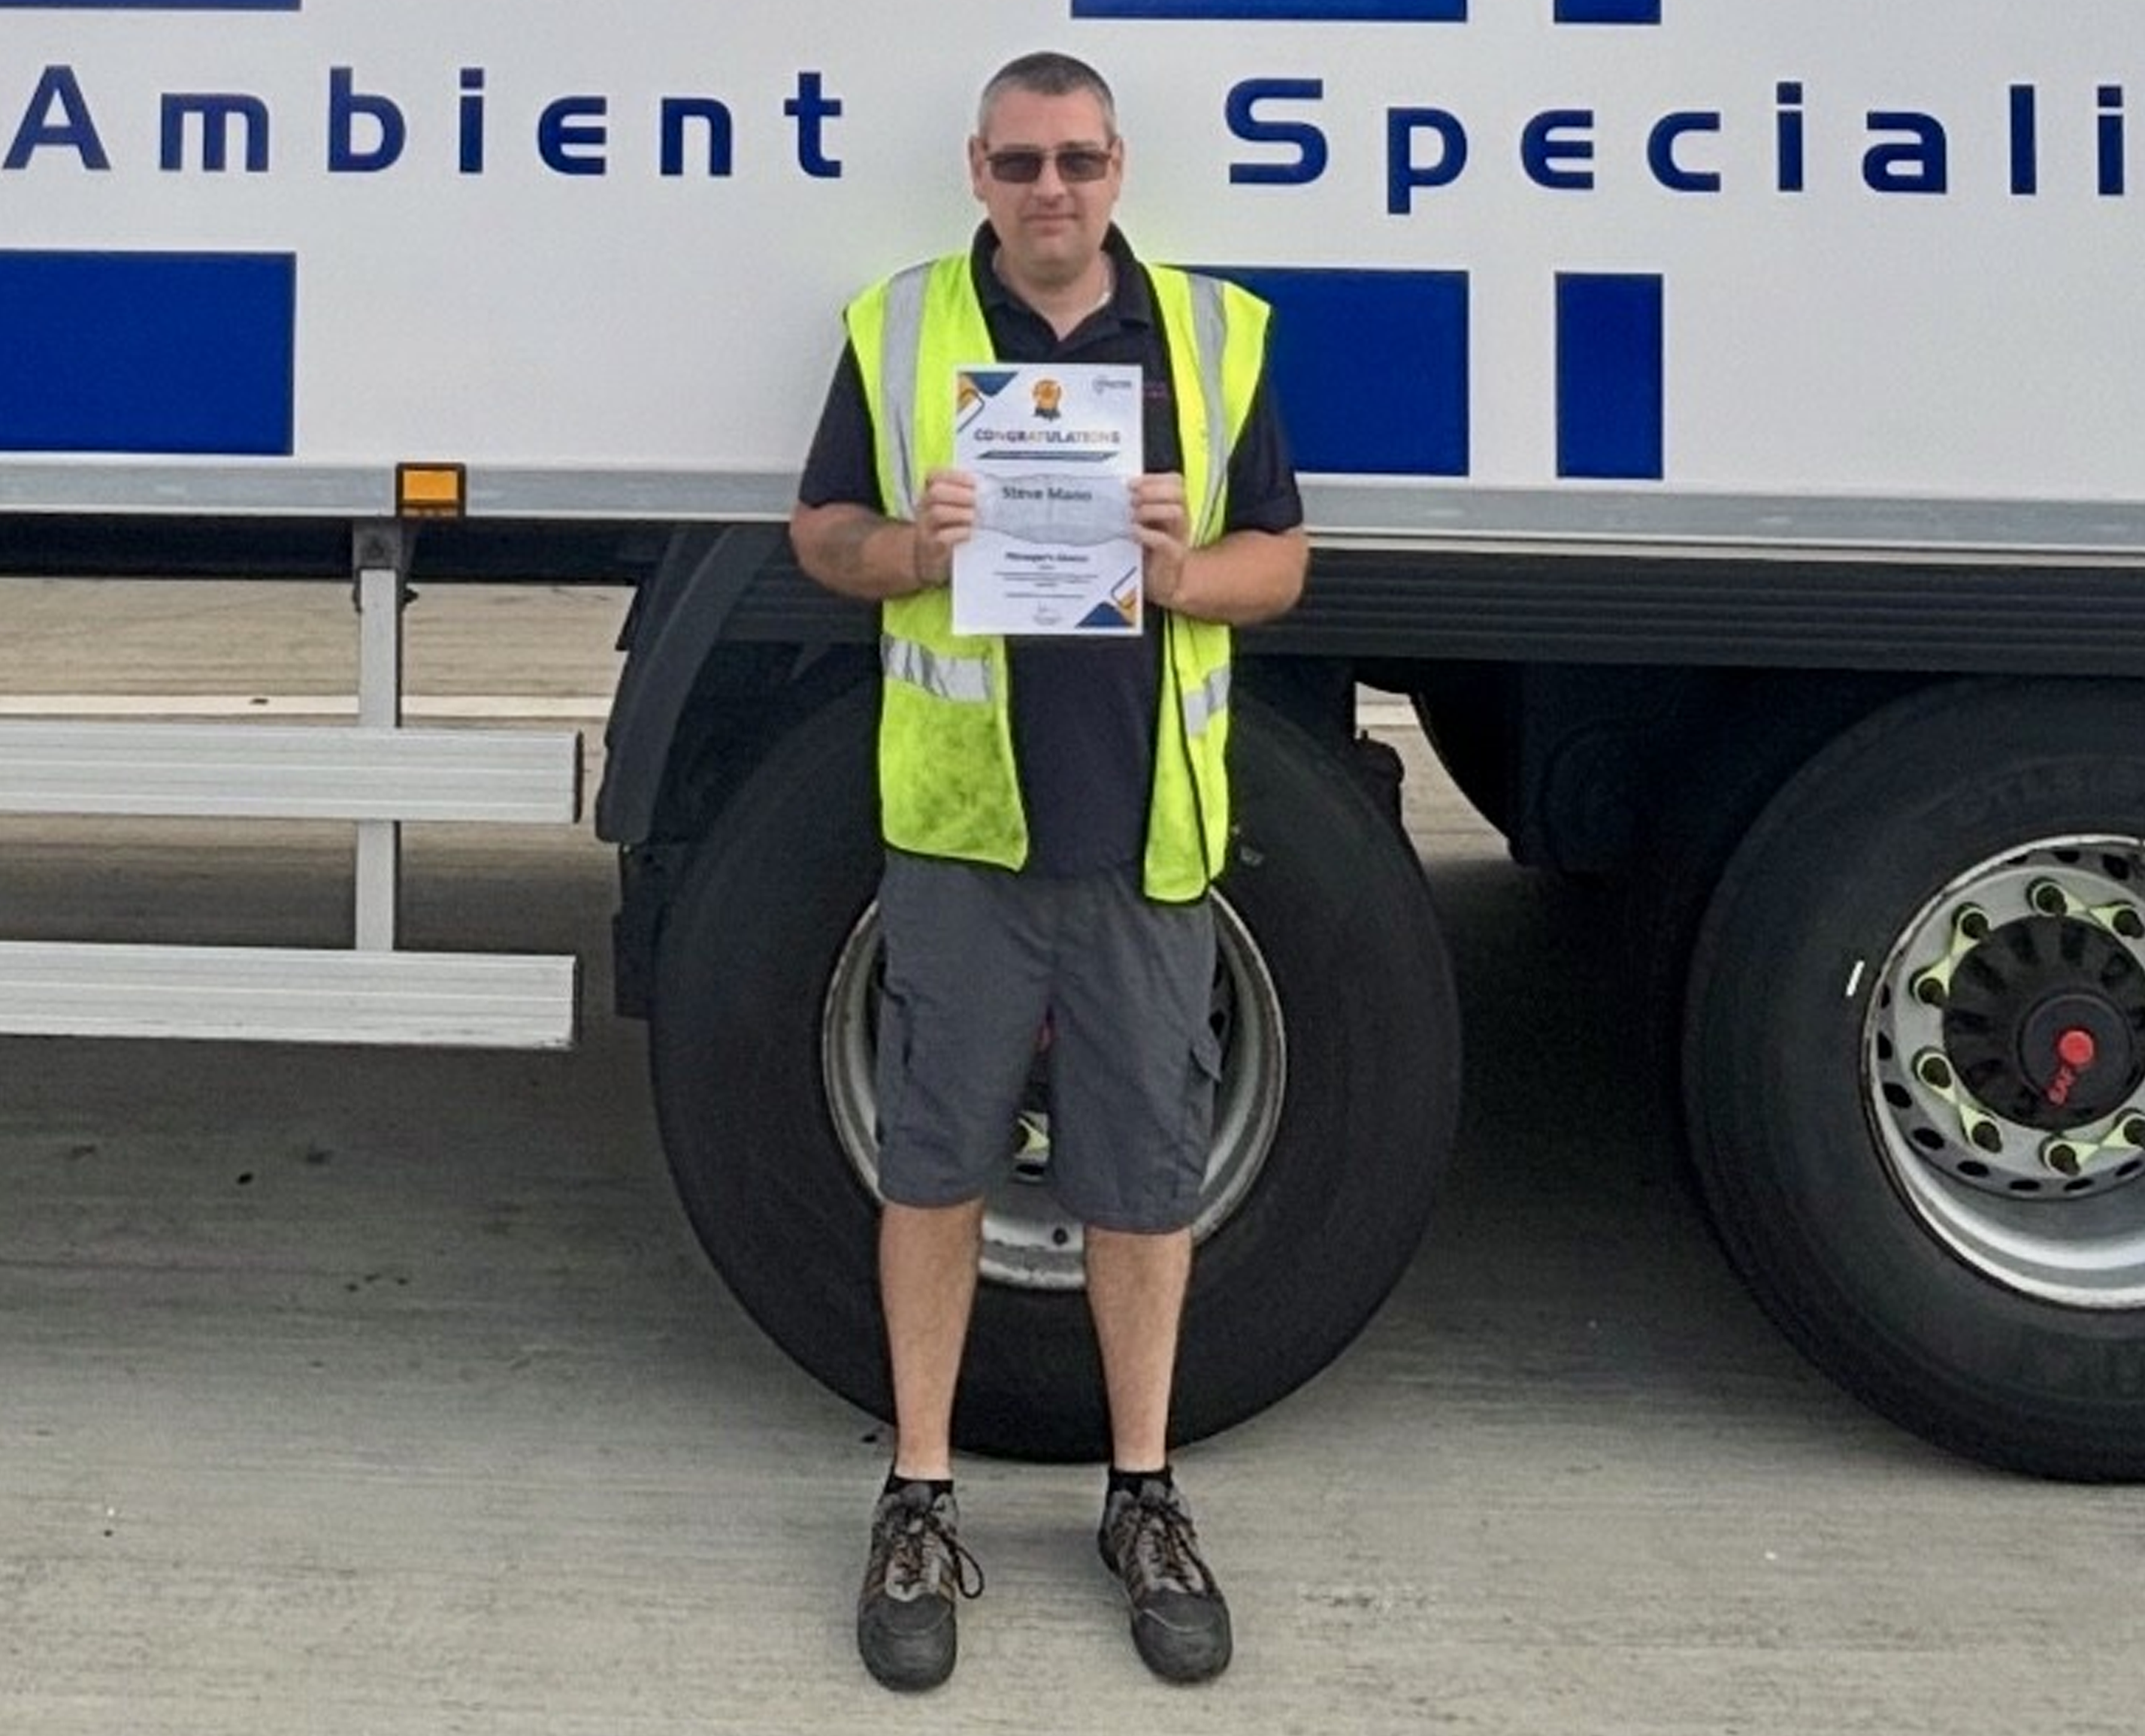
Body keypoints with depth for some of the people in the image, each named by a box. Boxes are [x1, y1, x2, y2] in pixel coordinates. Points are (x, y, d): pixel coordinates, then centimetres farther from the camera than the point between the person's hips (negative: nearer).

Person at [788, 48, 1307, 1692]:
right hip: (959, 819, 0)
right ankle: (921, 1500, 21)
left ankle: (1145, 1493, 26)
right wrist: (914, 544, -12)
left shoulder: (1216, 331, 6)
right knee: (934, 1163, 7)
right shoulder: (898, 327, 5)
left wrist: (1187, 573, -13)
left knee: (1146, 1168, 9)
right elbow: (822, 536, 10)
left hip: (1145, 826, 1)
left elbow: (1281, 558, 9)